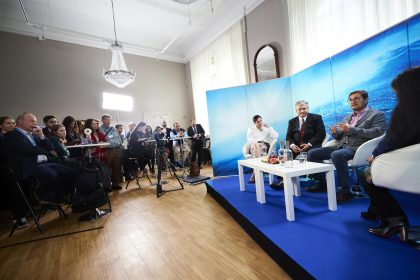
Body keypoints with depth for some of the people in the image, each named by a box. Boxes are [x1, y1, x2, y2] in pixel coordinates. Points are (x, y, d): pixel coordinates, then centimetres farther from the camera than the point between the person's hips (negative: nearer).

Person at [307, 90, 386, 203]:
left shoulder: (377, 115, 6)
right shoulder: (348, 117, 25)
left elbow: (377, 132, -12)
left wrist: (351, 129, -17)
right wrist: (335, 132, -2)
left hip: (357, 148, -7)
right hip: (341, 146, 7)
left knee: (336, 155, -38)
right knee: (312, 153, -9)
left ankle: (345, 190, -24)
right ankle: (322, 183, 4)